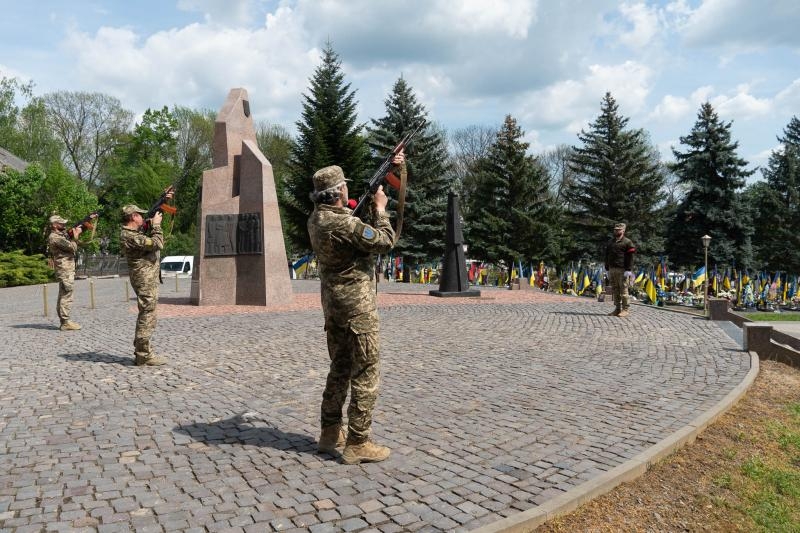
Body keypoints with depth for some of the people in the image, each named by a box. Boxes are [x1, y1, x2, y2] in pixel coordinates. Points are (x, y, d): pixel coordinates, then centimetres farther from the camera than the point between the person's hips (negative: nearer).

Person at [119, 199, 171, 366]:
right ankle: (143, 355, -3)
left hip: (148, 278, 11)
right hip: (145, 279, -11)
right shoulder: (129, 236, -18)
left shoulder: (136, 231, 13)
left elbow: (154, 215, 29)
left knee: (146, 315, 15)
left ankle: (141, 352, 22)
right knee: (147, 316, -7)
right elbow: (157, 244, -23)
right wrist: (156, 224, -10)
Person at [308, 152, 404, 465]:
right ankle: (358, 444, 4)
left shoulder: (316, 219, 7)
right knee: (365, 373, -1)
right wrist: (380, 209, 0)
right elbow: (385, 242, -15)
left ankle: (330, 433, 27)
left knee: (340, 368, 18)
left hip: (333, 302, 9)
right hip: (356, 304, -9)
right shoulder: (344, 223, -22)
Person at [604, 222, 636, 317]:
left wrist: (628, 270, -14)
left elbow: (630, 258, -7)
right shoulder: (610, 242, 19)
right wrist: (607, 269, 15)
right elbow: (607, 256, 21)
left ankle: (625, 309, -3)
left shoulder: (627, 242, -1)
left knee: (623, 290, -7)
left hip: (622, 270, -6)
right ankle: (617, 308, 13)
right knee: (615, 290, 7)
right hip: (612, 269, 7)